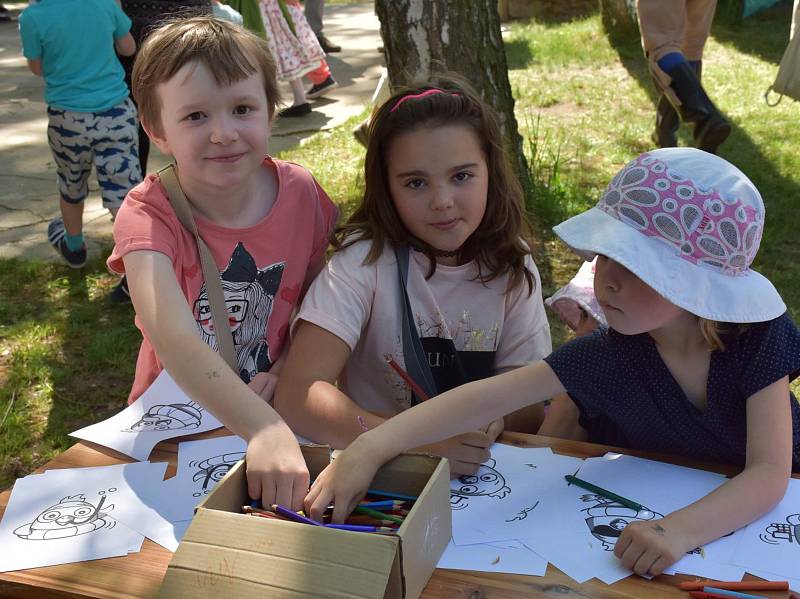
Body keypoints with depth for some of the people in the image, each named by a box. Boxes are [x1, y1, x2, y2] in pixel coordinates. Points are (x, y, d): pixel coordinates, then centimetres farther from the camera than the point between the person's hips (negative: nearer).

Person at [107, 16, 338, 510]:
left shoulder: (301, 193, -9)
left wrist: (288, 368, -15)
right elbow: (175, 341, -34)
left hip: (281, 409, 2)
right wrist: (263, 431, -49)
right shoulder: (149, 216, -18)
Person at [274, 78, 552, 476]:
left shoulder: (511, 264, -2)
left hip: (478, 470, 4)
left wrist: (493, 419, -22)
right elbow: (296, 396, -21)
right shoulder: (366, 259, -13)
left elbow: (529, 414, 1)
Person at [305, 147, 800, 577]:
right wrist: (370, 449, -38)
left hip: (758, 512, -1)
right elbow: (489, 399, -28)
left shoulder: (758, 336, -23)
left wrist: (682, 529, -46)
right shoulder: (608, 355, -21)